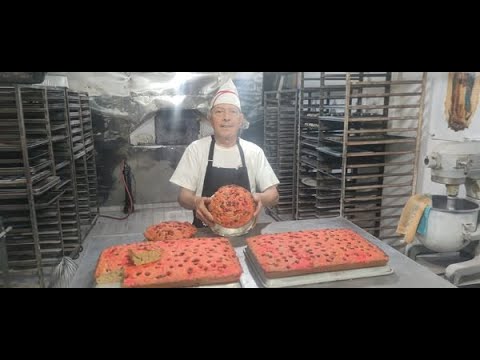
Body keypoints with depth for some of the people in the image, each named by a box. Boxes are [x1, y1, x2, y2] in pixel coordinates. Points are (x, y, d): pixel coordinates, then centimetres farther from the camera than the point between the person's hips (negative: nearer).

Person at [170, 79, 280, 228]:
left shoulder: (254, 151, 3)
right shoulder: (196, 149, 0)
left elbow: (273, 194, 5)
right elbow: (184, 196, 0)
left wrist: (260, 198, -18)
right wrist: (196, 202, -22)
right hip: (206, 231, -2)